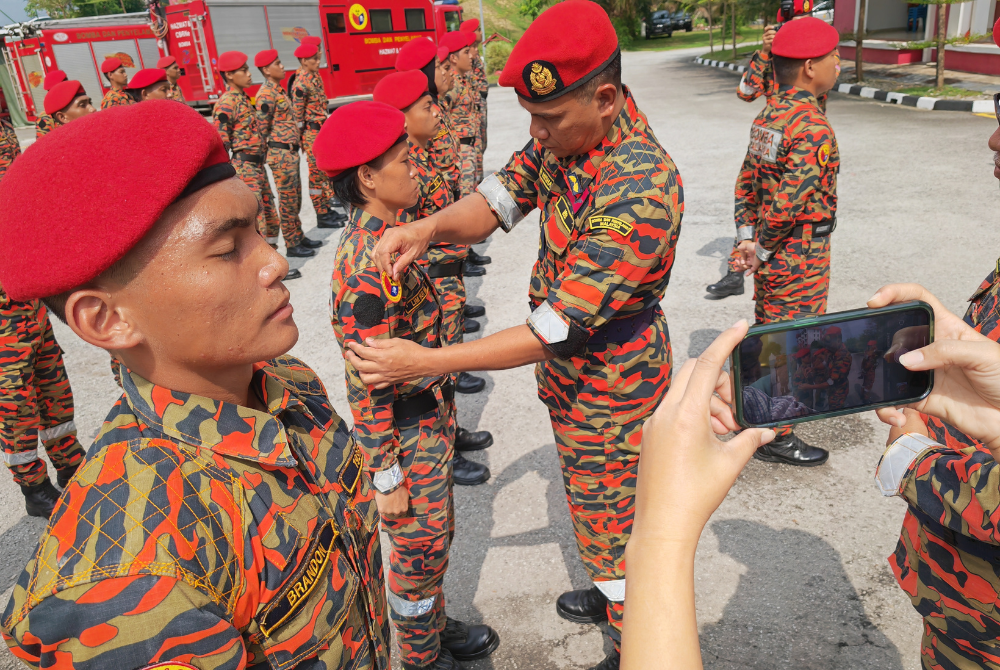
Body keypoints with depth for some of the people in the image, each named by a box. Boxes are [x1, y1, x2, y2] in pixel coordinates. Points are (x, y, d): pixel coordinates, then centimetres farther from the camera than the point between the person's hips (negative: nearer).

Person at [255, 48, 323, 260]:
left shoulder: (279, 90, 13)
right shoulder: (266, 94, -16)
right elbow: (262, 127, -16)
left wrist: (292, 146, 14)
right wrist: (273, 148, -5)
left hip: (290, 151, 9)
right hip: (281, 153, -9)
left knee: (295, 198, 16)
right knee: (287, 200, -2)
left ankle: (299, 237, 28)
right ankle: (292, 245, 7)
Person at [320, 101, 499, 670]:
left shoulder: (388, 235, 2)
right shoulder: (366, 268, -28)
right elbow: (366, 383, -24)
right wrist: (386, 478, -18)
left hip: (432, 417, 9)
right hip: (407, 435, -9)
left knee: (437, 535, 24)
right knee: (419, 548, 12)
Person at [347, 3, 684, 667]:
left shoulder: (640, 191, -35)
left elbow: (556, 331, -34)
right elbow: (499, 198, -5)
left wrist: (424, 361, -31)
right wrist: (430, 226, -29)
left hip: (609, 387, -8)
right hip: (570, 369, 8)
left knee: (611, 519, 11)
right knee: (587, 496, 27)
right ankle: (612, 590, 54)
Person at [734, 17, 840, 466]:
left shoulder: (768, 115, 5)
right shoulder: (814, 130, -24)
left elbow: (746, 182, 8)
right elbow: (786, 205, -28)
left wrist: (747, 238, 7)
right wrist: (763, 251, -15)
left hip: (771, 258, 9)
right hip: (801, 261, -8)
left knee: (765, 334, 22)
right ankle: (776, 438, 20)